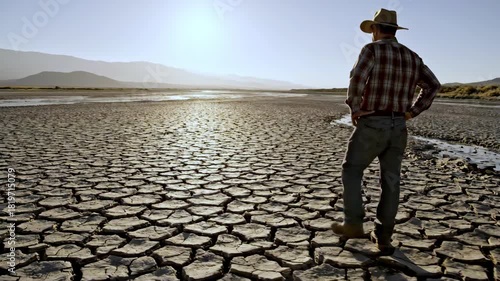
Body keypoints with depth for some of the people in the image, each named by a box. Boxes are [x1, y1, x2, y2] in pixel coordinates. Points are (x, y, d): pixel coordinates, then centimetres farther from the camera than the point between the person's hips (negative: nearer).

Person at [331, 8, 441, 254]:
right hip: (398, 128, 6)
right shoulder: (411, 57, 14)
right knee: (390, 182, 9)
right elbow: (433, 86, 13)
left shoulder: (372, 50, -6)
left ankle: (353, 224, 11)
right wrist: (411, 112, 10)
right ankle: (383, 237, 14)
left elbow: (357, 78, -25)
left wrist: (355, 109, -12)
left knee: (351, 171, 11)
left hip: (371, 126, -6)